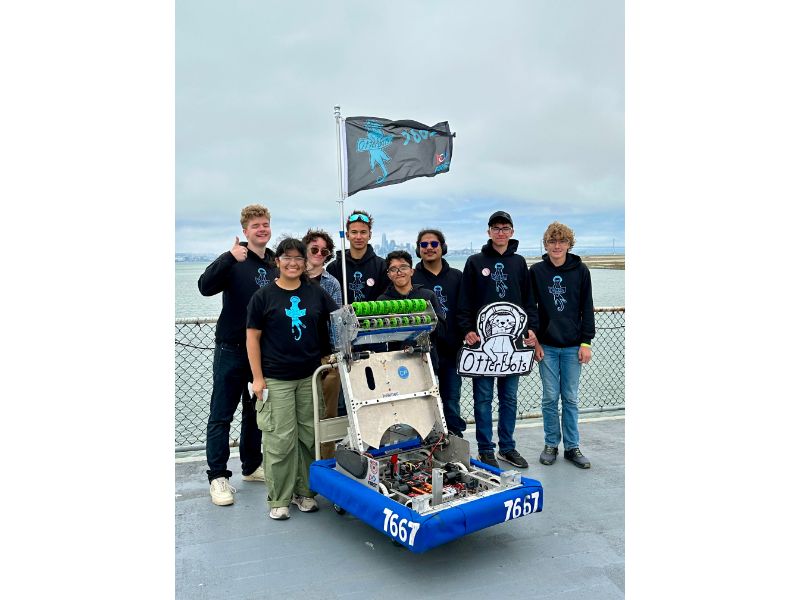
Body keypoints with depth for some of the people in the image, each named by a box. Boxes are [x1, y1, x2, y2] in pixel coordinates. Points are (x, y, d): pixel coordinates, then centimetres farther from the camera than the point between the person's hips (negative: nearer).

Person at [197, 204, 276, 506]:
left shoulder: (277, 264, 7)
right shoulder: (234, 260, -8)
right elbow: (206, 286, -25)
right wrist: (229, 258, -37)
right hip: (232, 348, -5)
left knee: (256, 411, 16)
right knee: (221, 415, 1)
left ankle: (251, 466, 30)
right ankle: (218, 476, 10)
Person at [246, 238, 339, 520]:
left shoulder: (316, 293, 6)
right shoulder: (263, 296, -2)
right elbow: (253, 338, -1)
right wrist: (257, 377, -5)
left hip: (311, 377, 3)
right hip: (276, 380, -3)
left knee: (308, 436, 10)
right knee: (280, 439, -1)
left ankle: (303, 491, 25)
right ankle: (278, 499, 14)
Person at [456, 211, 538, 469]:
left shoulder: (519, 263, 12)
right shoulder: (475, 262, 3)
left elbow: (529, 300, 13)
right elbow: (464, 302, 0)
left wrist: (532, 329, 1)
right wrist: (467, 330, -11)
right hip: (482, 340, -3)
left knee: (509, 397, 11)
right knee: (483, 397, 2)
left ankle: (507, 447, 23)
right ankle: (485, 450, 13)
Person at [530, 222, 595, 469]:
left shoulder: (580, 270, 2)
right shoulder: (536, 272, 1)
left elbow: (587, 308, 3)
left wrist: (586, 342, -2)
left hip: (573, 346, 0)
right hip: (546, 346, 0)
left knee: (570, 399, 7)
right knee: (550, 398, 6)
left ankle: (572, 447, 18)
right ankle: (551, 445, 18)